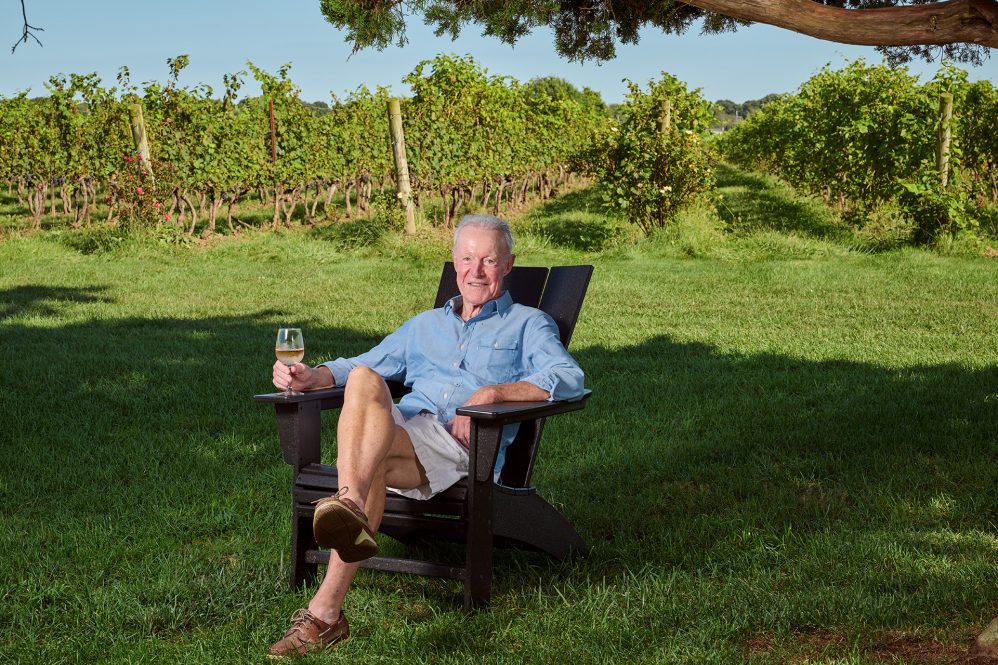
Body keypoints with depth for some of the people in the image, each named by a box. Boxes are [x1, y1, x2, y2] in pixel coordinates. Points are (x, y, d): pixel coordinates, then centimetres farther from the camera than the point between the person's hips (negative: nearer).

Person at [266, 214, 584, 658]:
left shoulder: (528, 324, 20)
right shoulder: (426, 325, 36)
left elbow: (570, 379, 0)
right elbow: (359, 365, 35)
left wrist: (493, 392, -14)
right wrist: (311, 377, 11)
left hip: (467, 446, -4)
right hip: (402, 429, 4)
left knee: (371, 462, -35)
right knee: (363, 379, -31)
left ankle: (325, 610, -47)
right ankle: (351, 511, -55)